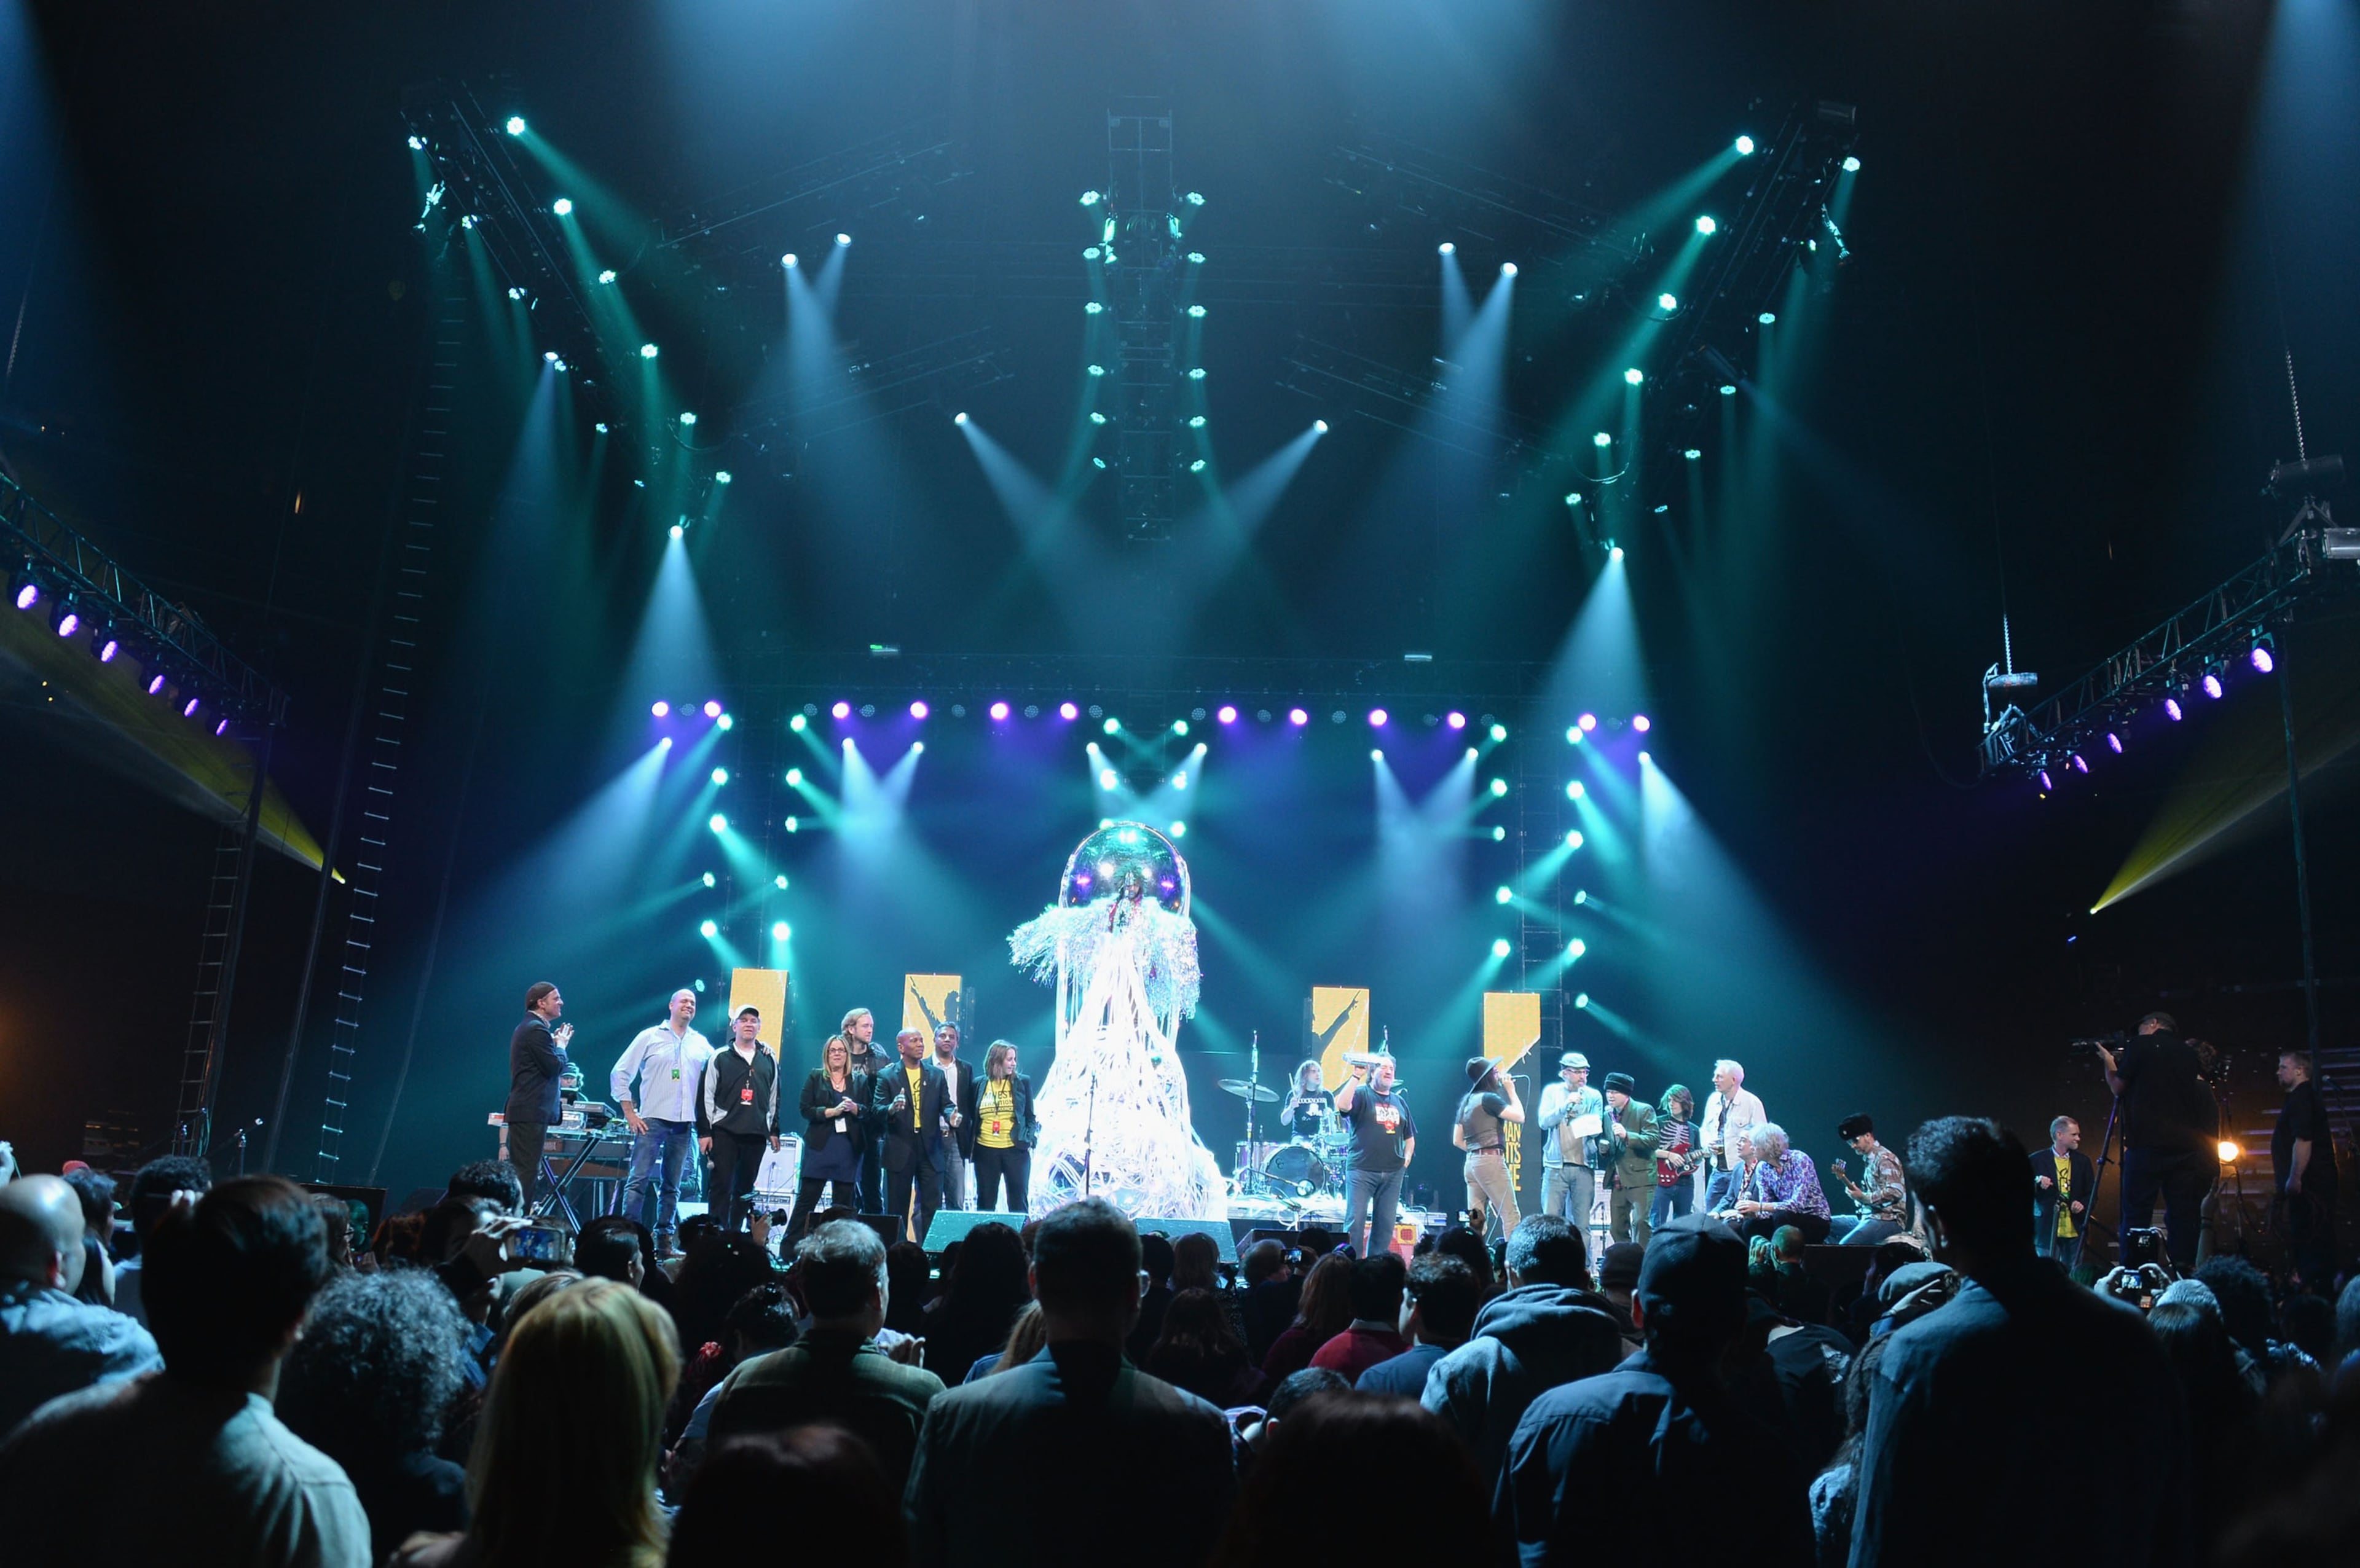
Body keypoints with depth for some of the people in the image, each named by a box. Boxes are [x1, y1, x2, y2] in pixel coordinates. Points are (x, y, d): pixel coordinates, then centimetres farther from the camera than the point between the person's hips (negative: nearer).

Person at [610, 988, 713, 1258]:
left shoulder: (702, 1044, 13)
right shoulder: (650, 1037, 4)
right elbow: (620, 1074, 3)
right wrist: (630, 1113, -1)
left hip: (684, 1125, 3)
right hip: (652, 1120, -3)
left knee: (671, 1185, 6)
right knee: (639, 1180, -8)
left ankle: (664, 1238, 11)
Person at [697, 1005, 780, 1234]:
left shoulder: (769, 1060, 12)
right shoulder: (720, 1058, 3)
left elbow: (774, 1097, 17)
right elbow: (706, 1096, 1)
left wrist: (774, 1131, 13)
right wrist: (704, 1131, -4)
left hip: (757, 1134, 3)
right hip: (724, 1131, -3)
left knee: (745, 1188, 6)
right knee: (721, 1185, -5)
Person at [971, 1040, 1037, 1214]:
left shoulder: (1022, 1082, 3)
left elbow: (1030, 1116, 7)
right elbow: (973, 1118, 12)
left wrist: (1029, 1139, -6)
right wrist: (970, 1145, 2)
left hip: (1016, 1150, -1)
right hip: (985, 1151, 1)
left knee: (1018, 1201, 2)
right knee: (985, 1201, 8)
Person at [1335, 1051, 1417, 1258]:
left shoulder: (1400, 1102, 19)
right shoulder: (1361, 1094, 2)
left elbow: (1410, 1137, 25)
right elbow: (1342, 1105, -21)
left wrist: (1407, 1158, 8)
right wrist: (1356, 1076, -20)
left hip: (1393, 1173, 5)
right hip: (1362, 1170, -5)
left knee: (1385, 1225, 7)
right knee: (1355, 1222, -8)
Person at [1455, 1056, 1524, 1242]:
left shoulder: (1466, 1101, 16)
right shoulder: (1489, 1098, -8)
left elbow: (1457, 1140, 18)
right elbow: (1519, 1116, -11)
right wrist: (1511, 1091, 0)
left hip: (1471, 1162, 8)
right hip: (1491, 1161, -8)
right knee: (1510, 1215, -6)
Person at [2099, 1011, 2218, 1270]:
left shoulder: (2140, 1046, 0)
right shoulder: (2188, 1053, 14)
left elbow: (2119, 1087, 5)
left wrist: (2109, 1062, 23)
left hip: (2148, 1144, -5)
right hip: (2185, 1146, 5)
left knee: (2135, 1214, -3)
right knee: (2182, 1215, 6)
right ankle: (2183, 1275, 2)